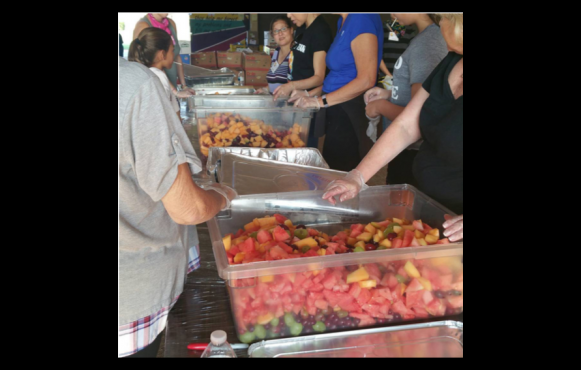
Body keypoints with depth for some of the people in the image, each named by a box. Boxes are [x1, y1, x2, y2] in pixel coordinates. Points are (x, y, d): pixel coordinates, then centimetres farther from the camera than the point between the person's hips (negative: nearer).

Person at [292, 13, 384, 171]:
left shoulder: (361, 18, -14)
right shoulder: (344, 21, 12)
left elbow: (366, 80, -19)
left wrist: (320, 101, -16)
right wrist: (310, 94, 9)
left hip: (350, 114, -9)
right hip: (337, 111, 9)